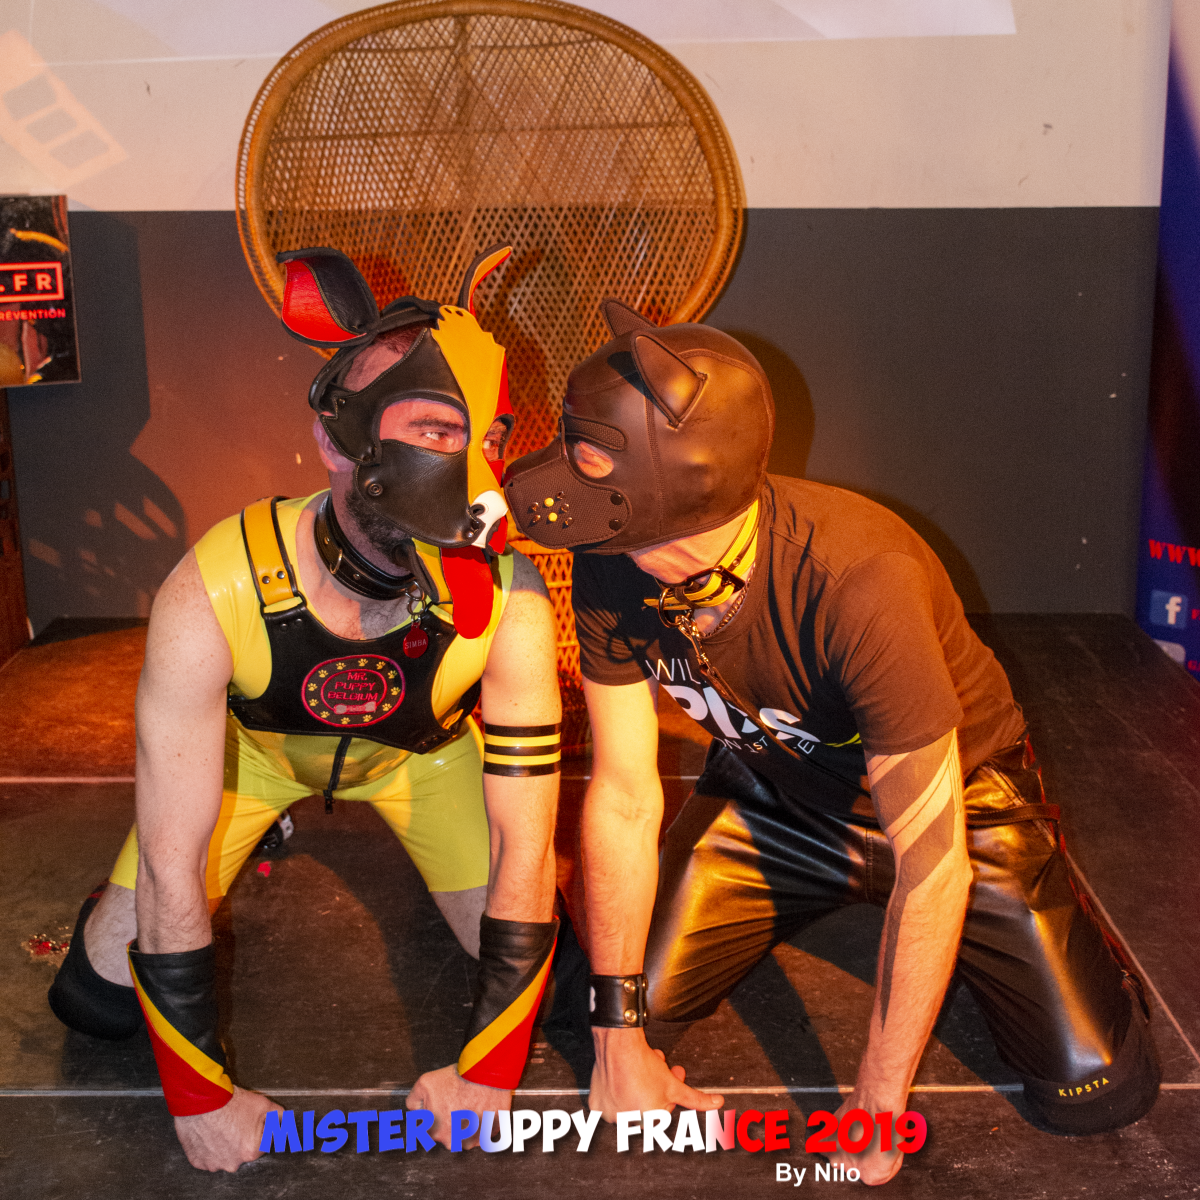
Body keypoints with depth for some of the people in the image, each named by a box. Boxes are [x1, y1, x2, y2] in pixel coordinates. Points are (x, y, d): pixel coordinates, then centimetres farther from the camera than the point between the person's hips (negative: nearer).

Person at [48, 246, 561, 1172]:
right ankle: (262, 822, 23)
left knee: (534, 958, -6)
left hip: (419, 749, 1)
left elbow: (524, 851, -28)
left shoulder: (507, 599, -37)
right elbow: (170, 870, -32)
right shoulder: (212, 599, -39)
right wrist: (202, 1097, -24)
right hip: (252, 740, 0)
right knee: (100, 995, -2)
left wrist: (486, 1075, -24)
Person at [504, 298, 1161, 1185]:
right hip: (781, 795, 4)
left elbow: (931, 863, -33)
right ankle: (822, 900, 26)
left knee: (1096, 1089, -11)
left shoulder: (859, 584, -41)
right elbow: (624, 795, -15)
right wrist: (619, 1043, -14)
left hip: (956, 799, -4)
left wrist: (876, 1110, -25)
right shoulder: (609, 571, -23)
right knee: (651, 989, -2)